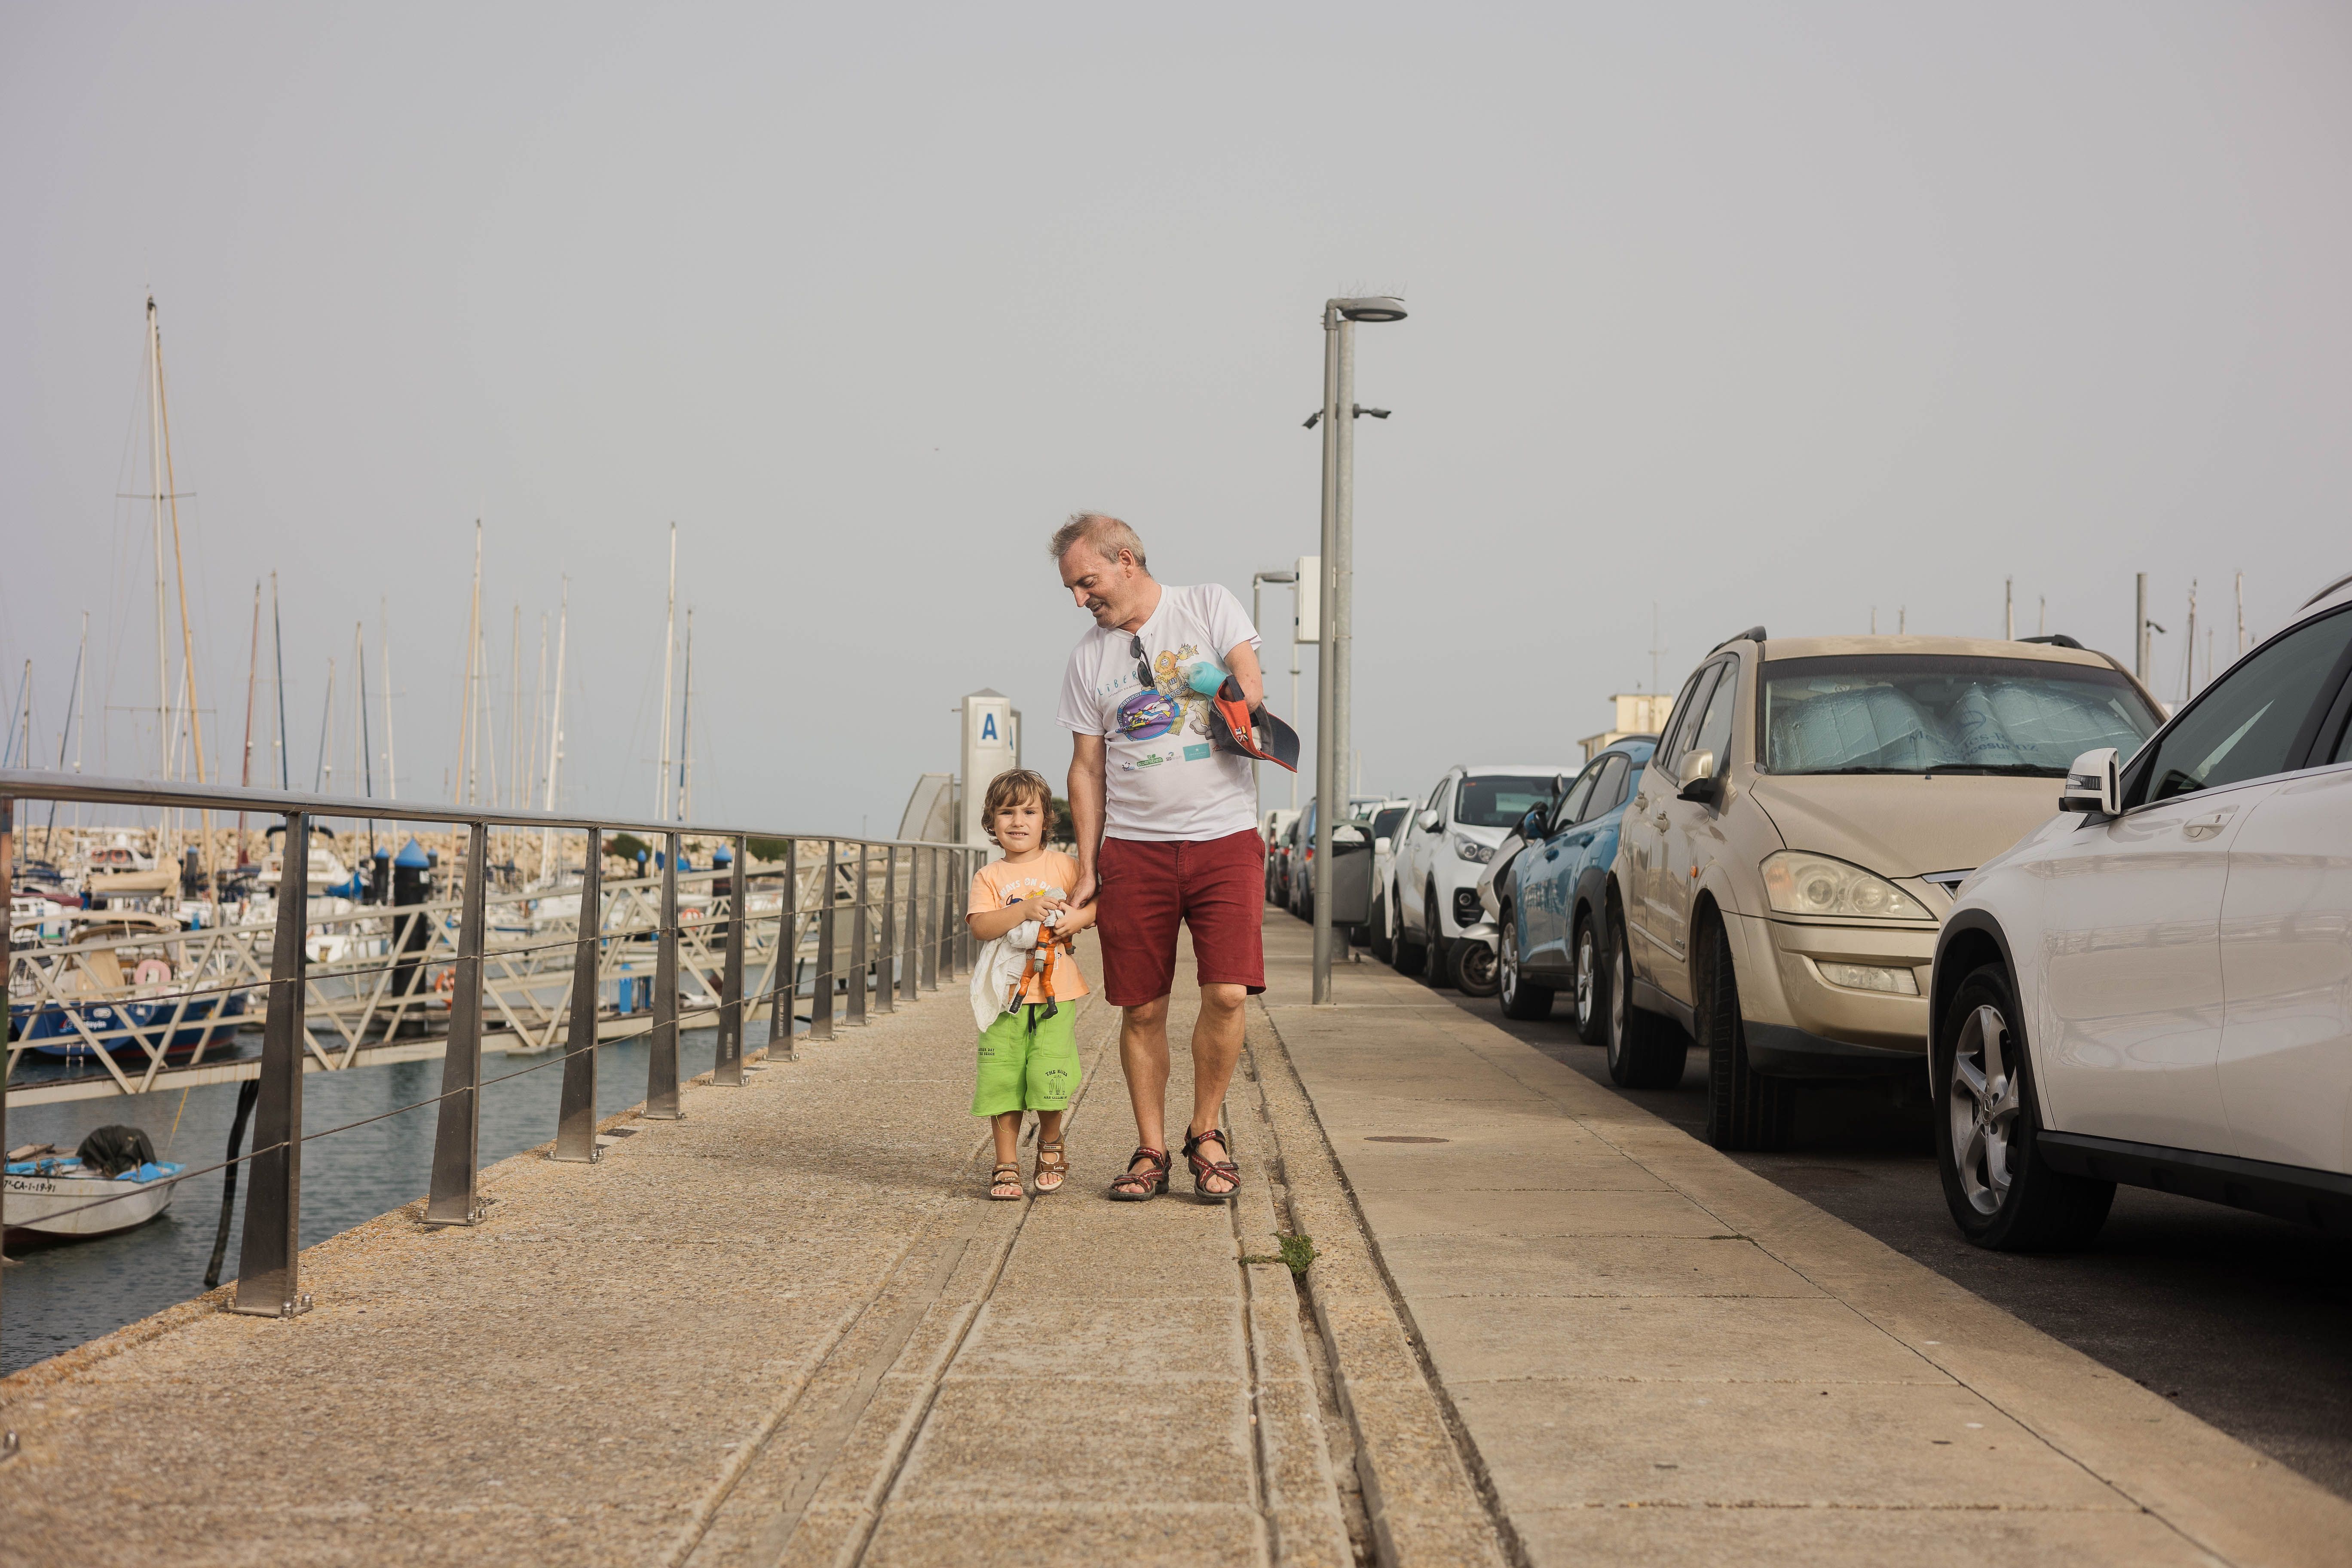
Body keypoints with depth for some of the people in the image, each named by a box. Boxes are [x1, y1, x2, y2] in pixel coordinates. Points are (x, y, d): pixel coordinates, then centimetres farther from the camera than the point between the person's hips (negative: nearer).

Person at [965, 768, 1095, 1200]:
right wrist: (1024, 910, -22)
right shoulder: (989, 877, 5)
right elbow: (980, 925, -9)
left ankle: (1050, 1148, 20)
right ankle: (1007, 1166, 12)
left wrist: (1080, 917, -14)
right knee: (1003, 1081, -1)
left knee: (1049, 1078, -7)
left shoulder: (1064, 866, 6)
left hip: (1056, 994, -1)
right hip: (1005, 995, 1)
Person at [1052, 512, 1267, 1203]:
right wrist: (1086, 866, 8)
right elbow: (1087, 766, 12)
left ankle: (1206, 1133, 9)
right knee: (1141, 1010, 1)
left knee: (1227, 994, -11)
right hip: (1133, 848, 2)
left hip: (1225, 839, -2)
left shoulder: (1210, 606, 5)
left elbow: (1249, 691, -3)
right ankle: (1151, 1152, 14)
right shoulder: (1089, 656, 10)